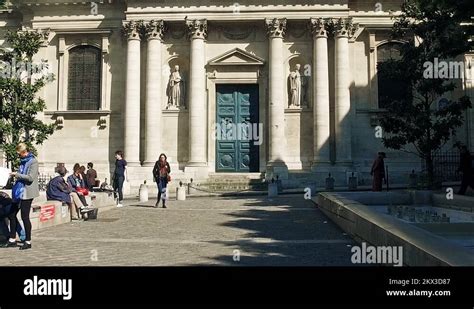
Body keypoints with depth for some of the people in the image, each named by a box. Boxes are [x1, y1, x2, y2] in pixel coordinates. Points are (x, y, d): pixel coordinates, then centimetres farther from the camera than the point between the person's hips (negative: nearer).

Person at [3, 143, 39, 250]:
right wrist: (16, 175, 8)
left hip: (27, 193, -9)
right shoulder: (23, 161, 14)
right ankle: (12, 240, 23)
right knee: (12, 214, 11)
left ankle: (28, 242, 9)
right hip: (19, 192, 9)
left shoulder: (33, 161, -11)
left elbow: (31, 177, -19)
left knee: (25, 217, -3)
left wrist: (17, 174, -15)